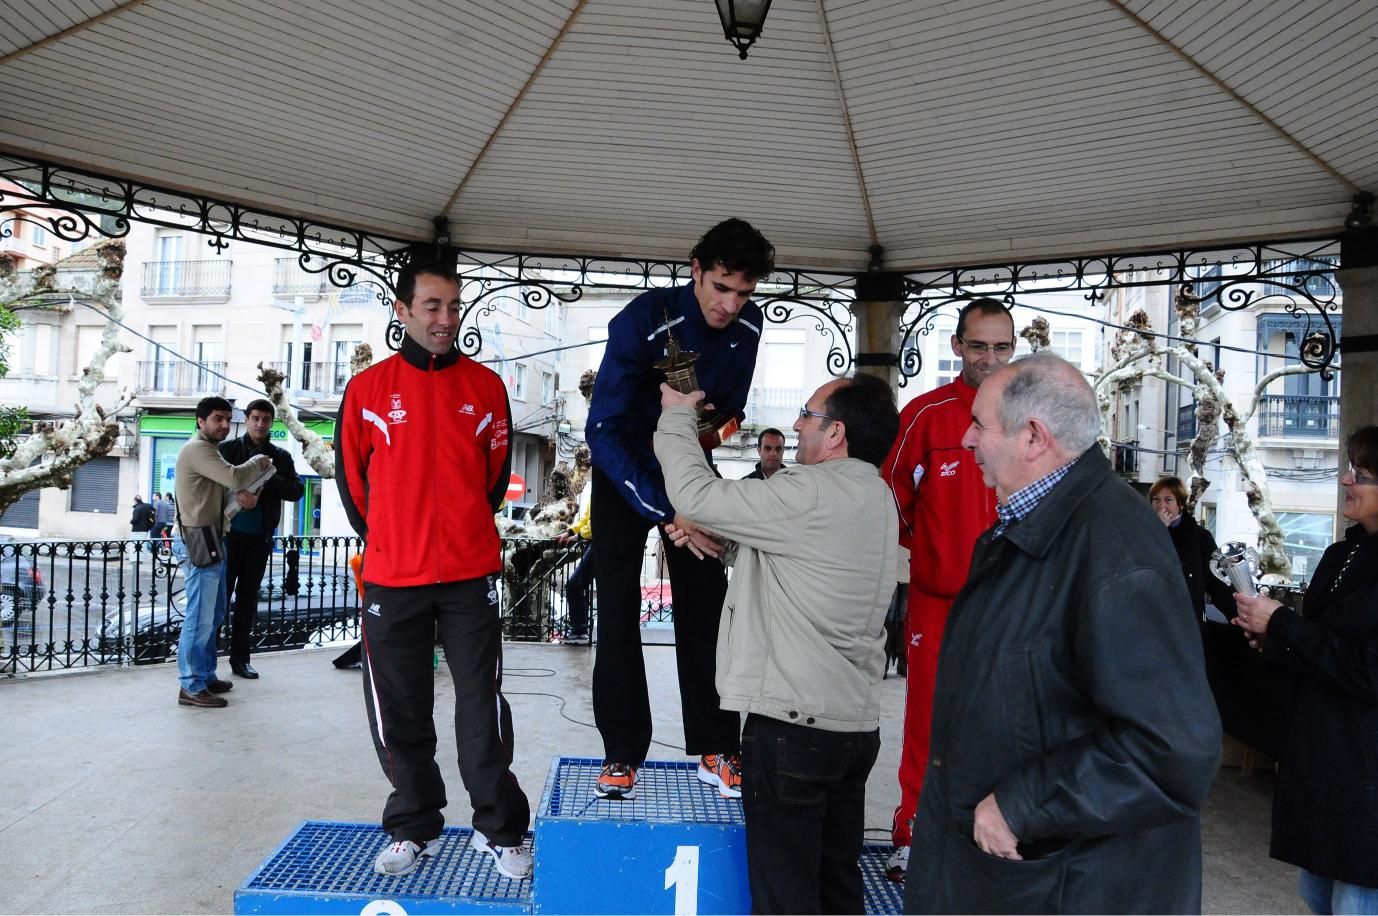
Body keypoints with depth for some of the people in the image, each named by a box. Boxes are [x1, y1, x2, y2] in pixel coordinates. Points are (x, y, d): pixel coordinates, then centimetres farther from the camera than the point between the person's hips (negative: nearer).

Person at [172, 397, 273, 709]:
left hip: (210, 540, 11)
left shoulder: (208, 449, 21)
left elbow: (224, 482, 20)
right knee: (200, 617, -8)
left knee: (214, 614, 16)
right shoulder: (197, 449, -13)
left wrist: (239, 493, -2)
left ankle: (205, 675, 25)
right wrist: (258, 462, -7)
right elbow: (235, 475, -25)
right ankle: (191, 688, -3)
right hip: (198, 542, -11)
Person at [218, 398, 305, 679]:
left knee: (248, 598, 9)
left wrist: (269, 480, -16)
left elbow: (297, 490, 1)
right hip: (229, 533, -3)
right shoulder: (228, 449, 2)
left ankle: (239, 658, 17)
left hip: (260, 538, 3)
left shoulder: (281, 457, 9)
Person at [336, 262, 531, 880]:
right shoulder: (367, 388, 1)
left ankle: (499, 830, 18)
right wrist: (388, 541, 11)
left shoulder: (486, 386, 3)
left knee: (482, 707, 4)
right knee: (400, 712, 10)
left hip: (471, 575, 0)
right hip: (391, 578, 0)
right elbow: (351, 477, 8)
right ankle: (414, 828, 27)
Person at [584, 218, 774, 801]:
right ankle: (622, 753, 6)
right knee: (618, 610, -4)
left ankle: (715, 751, 9)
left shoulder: (748, 326, -10)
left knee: (705, 606, 1)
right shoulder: (642, 321, -27)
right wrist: (667, 513, -37)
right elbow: (603, 432, -32)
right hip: (625, 470, -3)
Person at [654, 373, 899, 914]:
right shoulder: (873, 496, 12)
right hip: (854, 722, 9)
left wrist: (677, 414, 0)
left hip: (793, 722, -9)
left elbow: (695, 493, -15)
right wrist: (715, 534, 5)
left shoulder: (815, 494, -18)